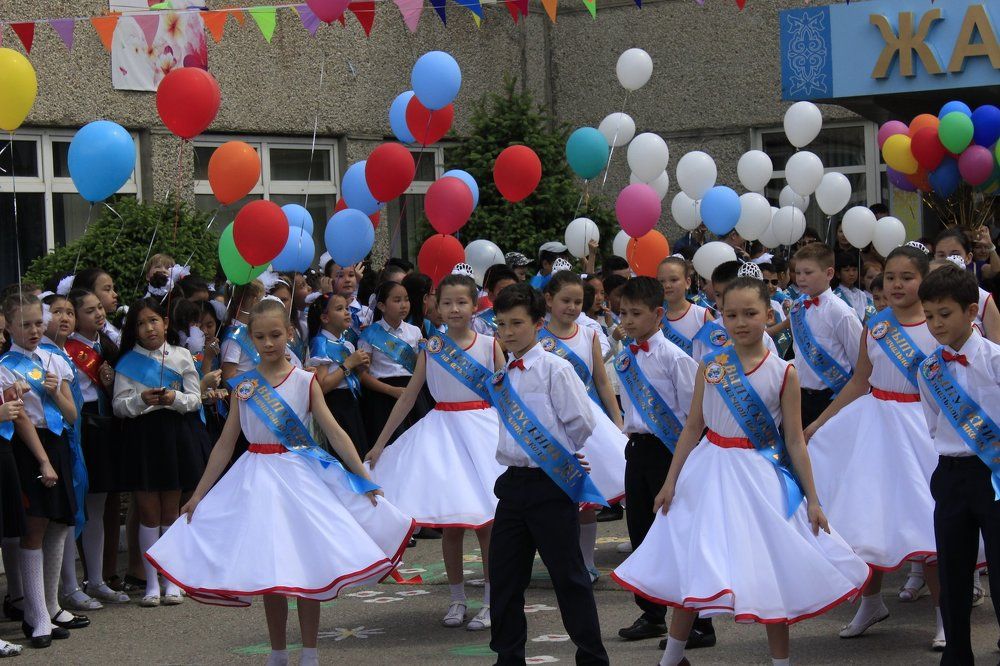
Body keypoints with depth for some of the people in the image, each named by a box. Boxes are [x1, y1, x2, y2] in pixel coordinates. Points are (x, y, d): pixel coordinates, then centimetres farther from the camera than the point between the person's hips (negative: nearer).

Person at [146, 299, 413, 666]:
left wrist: (365, 479, -11)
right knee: (267, 571, 8)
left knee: (306, 565, 0)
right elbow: (225, 444, 7)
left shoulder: (305, 381, -2)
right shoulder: (243, 385, 3)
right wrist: (197, 495, 6)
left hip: (299, 477, -2)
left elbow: (334, 432, -5)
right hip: (257, 480, 2)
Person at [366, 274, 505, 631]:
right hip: (442, 433, 1)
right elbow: (408, 396, 8)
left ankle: (490, 601, 9)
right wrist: (379, 444, 9)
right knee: (450, 523, 4)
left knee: (486, 520, -2)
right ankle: (457, 598, 17)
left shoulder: (489, 345, 0)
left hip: (483, 430, -1)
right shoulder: (431, 347, 3)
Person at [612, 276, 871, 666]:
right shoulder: (710, 366, -1)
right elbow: (693, 427, 5)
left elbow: (794, 440, -3)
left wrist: (812, 499, -3)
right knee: (691, 564, 10)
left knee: (769, 570, 4)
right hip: (711, 472, 2)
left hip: (761, 479, -2)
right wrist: (670, 481, 4)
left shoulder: (783, 373, -6)